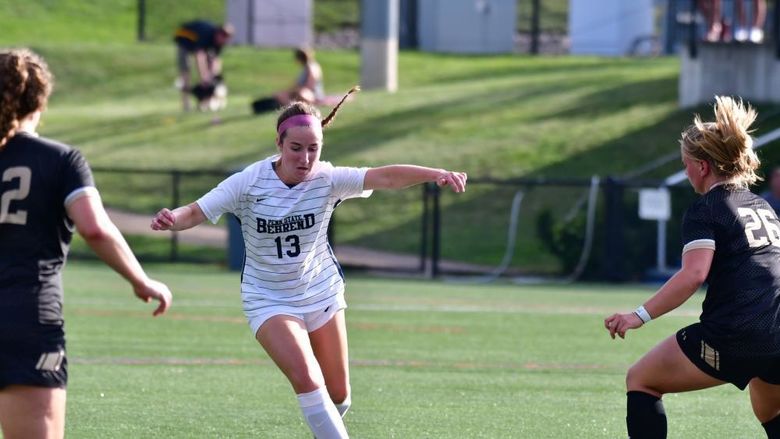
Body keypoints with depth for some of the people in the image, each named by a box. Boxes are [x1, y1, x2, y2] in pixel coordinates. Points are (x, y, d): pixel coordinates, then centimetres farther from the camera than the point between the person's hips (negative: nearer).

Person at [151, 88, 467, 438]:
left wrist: (435, 174, -45)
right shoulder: (249, 183, -19)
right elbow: (196, 212, -20)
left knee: (338, 394, 9)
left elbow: (385, 177, -29)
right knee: (307, 379, -24)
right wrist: (172, 219, -44)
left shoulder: (327, 179, -16)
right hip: (269, 301, -3)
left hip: (322, 294, 3)